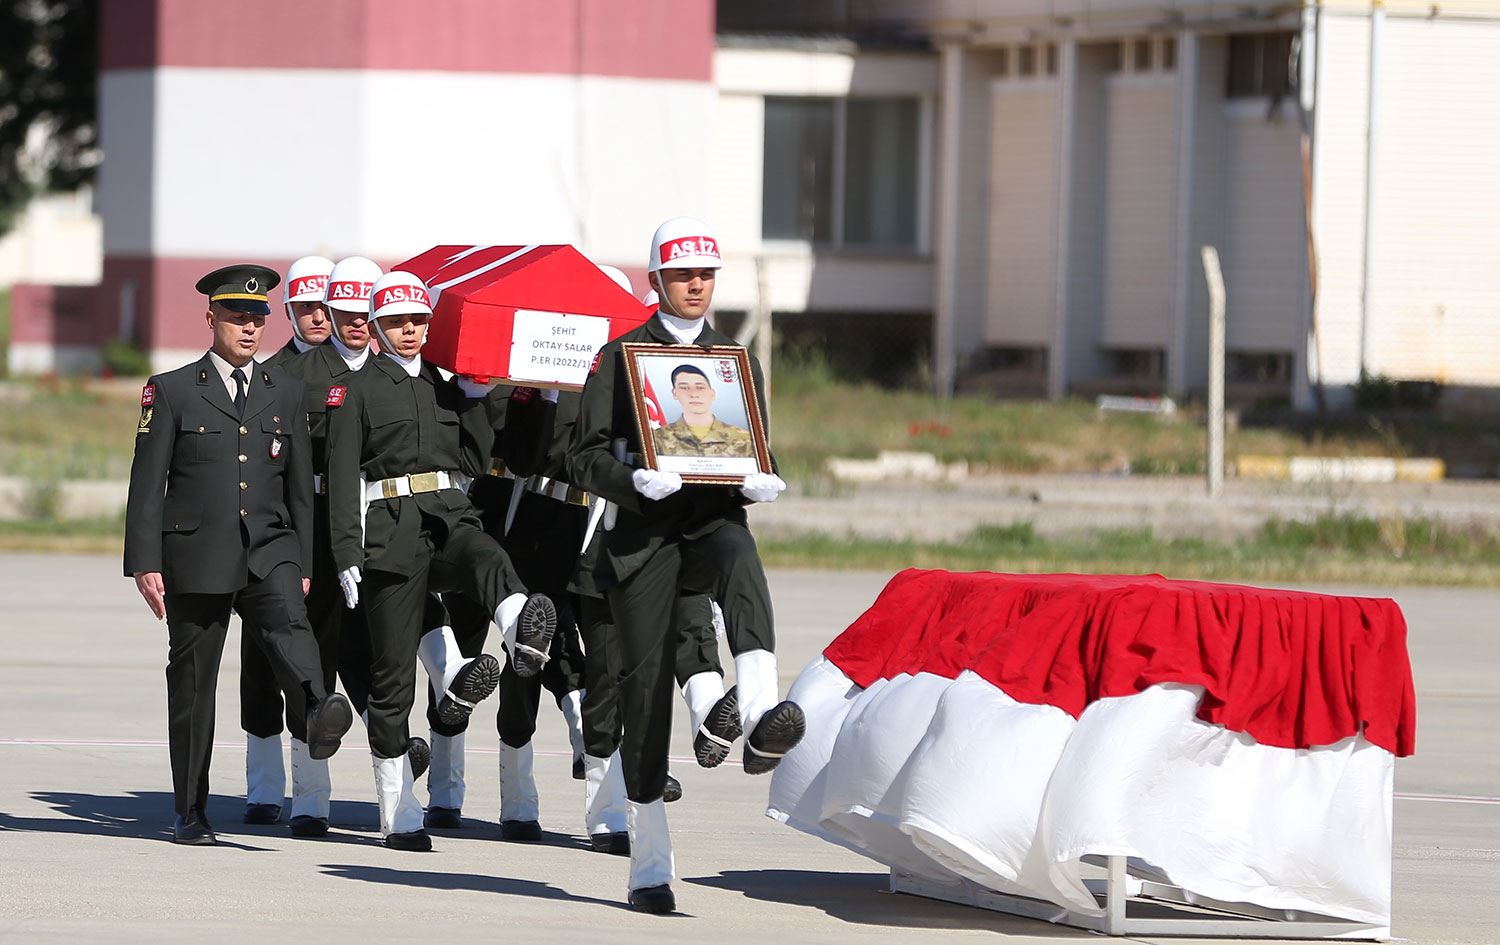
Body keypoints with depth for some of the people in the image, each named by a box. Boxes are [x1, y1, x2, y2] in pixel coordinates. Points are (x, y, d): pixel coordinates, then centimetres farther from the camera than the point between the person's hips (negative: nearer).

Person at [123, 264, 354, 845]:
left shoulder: (286, 392, 13)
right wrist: (144, 563, -6)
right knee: (192, 683, 3)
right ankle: (190, 813, 10)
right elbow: (147, 485, 1)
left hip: (269, 551, 1)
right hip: (196, 557, -1)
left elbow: (301, 486, 15)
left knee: (289, 628, -29)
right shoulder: (172, 392, 4)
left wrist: (303, 564, 10)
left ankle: (316, 719, -55)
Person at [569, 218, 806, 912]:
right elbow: (585, 458, 3)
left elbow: (754, 457, 20)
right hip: (643, 535, -1)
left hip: (713, 522, 1)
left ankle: (760, 719, -59)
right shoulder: (620, 357, 10)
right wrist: (634, 480, -17)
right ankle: (649, 864, 6)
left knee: (741, 561, -37)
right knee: (645, 686, -2)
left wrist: (758, 483, -4)